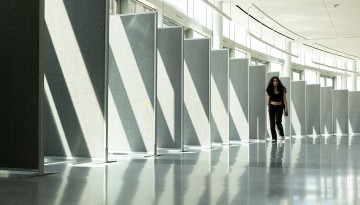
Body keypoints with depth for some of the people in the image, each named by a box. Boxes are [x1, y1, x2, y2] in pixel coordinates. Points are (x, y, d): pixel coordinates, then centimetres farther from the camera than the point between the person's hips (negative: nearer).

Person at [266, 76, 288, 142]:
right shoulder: (270, 90, 3)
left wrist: (286, 108, -6)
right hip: (272, 107, 2)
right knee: (272, 123, -1)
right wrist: (268, 108, 7)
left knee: (278, 122, -14)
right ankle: (274, 137, 7)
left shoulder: (282, 89, -1)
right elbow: (269, 99, 11)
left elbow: (284, 99, -1)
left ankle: (282, 134, 10)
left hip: (279, 107, -2)